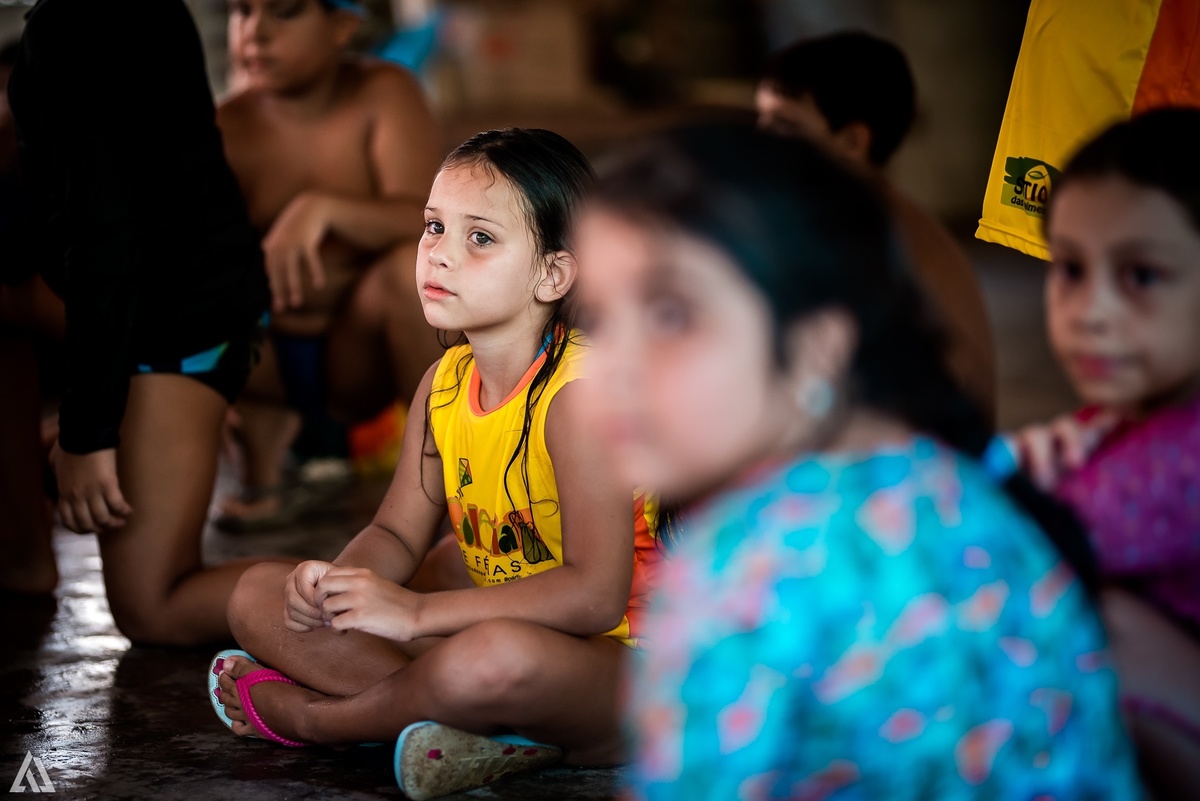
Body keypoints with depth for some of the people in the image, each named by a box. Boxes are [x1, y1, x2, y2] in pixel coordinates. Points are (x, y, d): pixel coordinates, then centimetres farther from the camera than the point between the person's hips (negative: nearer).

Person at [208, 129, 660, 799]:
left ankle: (303, 713, -11)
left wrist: (416, 613, -28)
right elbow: (397, 535, 12)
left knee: (495, 656, -43)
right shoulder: (445, 383, 4)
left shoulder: (581, 390, -20)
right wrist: (341, 579, -13)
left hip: (616, 668, -8)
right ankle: (475, 724, -14)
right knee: (259, 597, 4)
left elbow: (595, 594, -29)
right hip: (488, 631, 8)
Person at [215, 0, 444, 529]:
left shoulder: (383, 95, -12)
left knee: (412, 265, -32)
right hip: (269, 359, 2)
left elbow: (428, 221, -25)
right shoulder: (228, 133, -9)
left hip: (362, 353, -2)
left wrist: (322, 208, -42)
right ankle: (266, 433, 3)